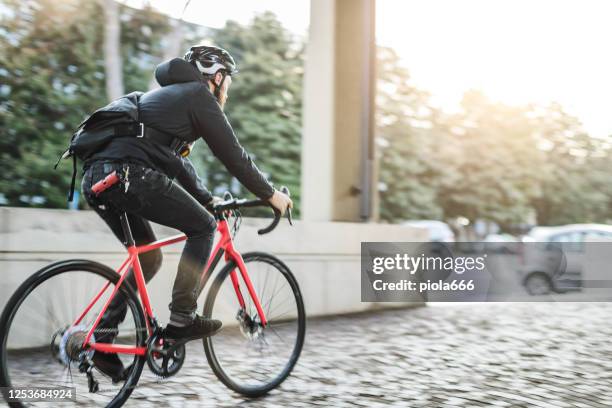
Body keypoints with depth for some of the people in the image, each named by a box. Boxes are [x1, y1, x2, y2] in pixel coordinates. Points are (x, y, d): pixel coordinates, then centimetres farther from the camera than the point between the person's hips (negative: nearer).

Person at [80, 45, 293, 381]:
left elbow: (176, 162, 39)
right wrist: (270, 195, 14)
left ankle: (102, 340, 17)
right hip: (128, 174, -9)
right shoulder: (199, 96, 5)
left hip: (95, 178, 9)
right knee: (203, 227, 4)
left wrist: (207, 199, 40)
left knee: (148, 258, 20)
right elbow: (233, 156, 4)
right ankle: (181, 320, 2)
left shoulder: (169, 94, 33)